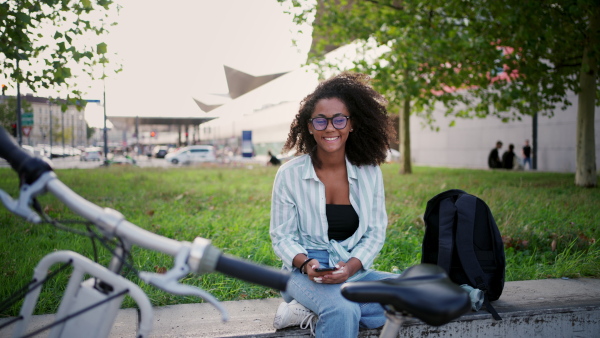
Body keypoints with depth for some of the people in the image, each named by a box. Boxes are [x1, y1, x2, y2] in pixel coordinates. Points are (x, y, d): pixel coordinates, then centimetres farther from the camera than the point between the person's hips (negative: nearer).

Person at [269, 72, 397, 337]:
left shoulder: (369, 173, 1)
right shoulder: (289, 175, -6)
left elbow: (376, 232, 3)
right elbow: (282, 236, -2)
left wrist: (351, 266, -16)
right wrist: (306, 263, -23)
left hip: (354, 270, 5)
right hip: (305, 273, -5)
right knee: (344, 311, -37)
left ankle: (311, 314, -15)